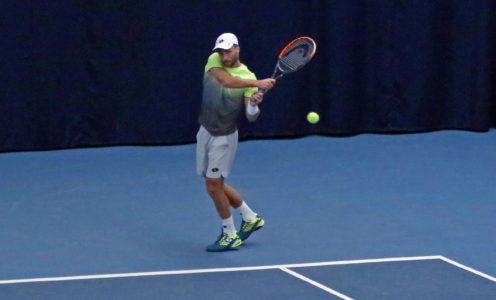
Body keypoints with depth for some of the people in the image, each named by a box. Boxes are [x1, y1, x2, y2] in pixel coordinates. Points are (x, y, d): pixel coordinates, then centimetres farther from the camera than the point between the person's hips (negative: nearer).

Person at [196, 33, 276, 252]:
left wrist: (253, 104, -40)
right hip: (205, 132, 6)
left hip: (224, 137, -6)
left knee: (213, 186, -7)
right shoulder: (214, 61, -5)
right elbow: (226, 80, -28)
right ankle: (250, 218, 32)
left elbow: (251, 117, -18)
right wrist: (258, 84, -37)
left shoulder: (248, 77, -13)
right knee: (215, 184, 14)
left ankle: (230, 235, 8)